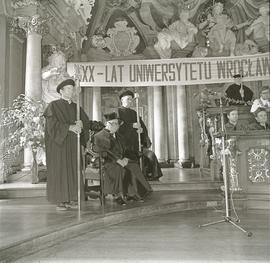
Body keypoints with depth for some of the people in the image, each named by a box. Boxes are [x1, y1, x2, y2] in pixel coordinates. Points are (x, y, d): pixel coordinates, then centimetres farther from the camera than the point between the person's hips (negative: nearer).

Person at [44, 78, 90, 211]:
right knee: (59, 170, -4)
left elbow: (87, 121, 7)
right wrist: (70, 127, -19)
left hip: (73, 144, 5)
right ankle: (60, 200, 3)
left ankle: (70, 198, 12)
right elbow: (52, 124, -13)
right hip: (59, 143, -5)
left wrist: (81, 123, -15)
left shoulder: (76, 107, 15)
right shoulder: (53, 105, -1)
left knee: (73, 170, 4)